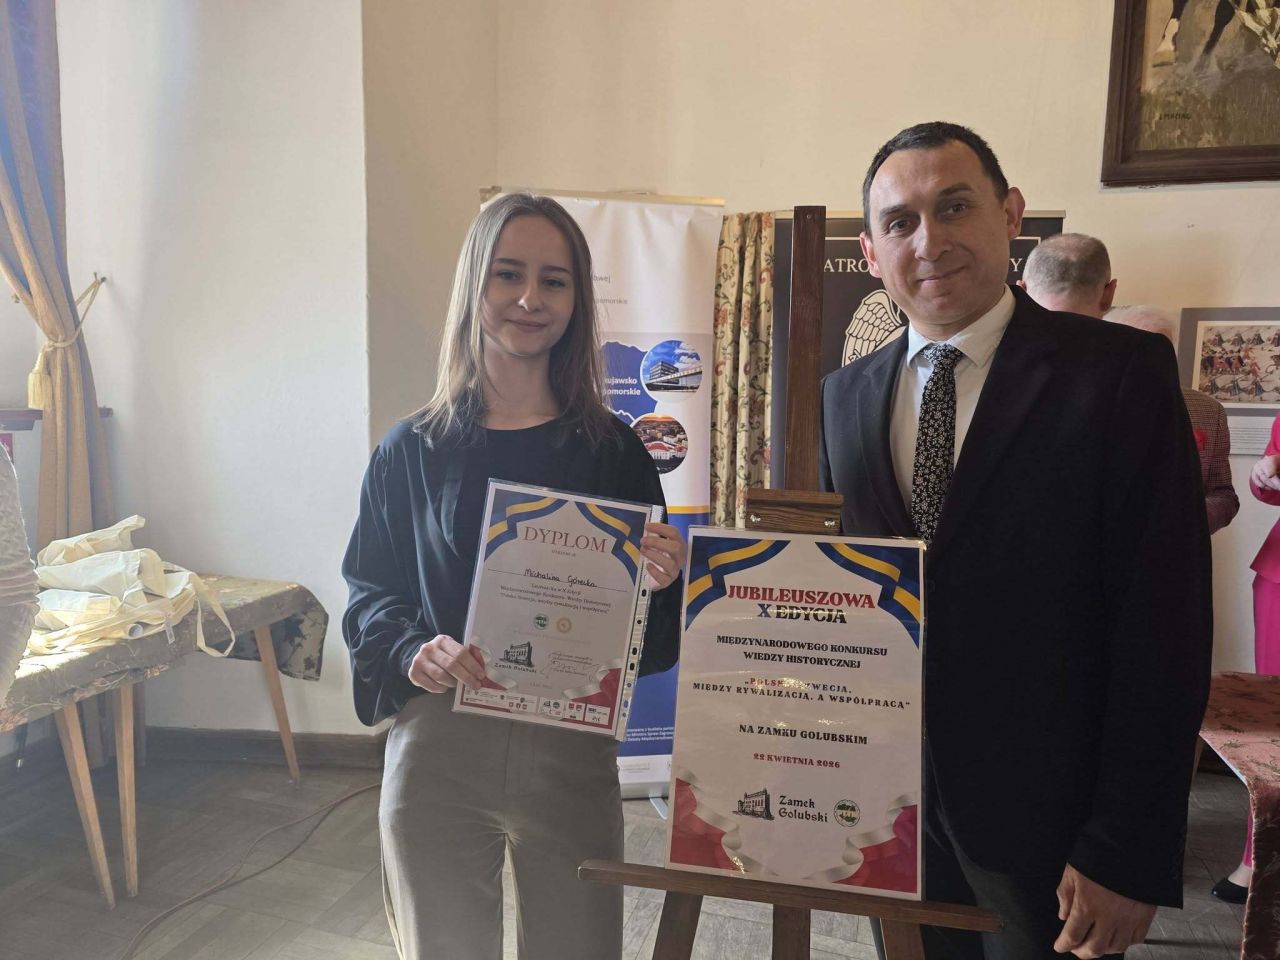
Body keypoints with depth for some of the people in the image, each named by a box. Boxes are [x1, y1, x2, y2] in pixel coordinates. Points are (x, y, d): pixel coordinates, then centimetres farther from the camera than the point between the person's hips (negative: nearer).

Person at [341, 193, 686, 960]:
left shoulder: (613, 452, -1)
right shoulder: (412, 451, 0)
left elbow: (649, 645, 4)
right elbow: (368, 593, 6)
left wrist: (662, 582, -18)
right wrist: (413, 652, -14)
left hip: (570, 753, 0)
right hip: (436, 751, 1)